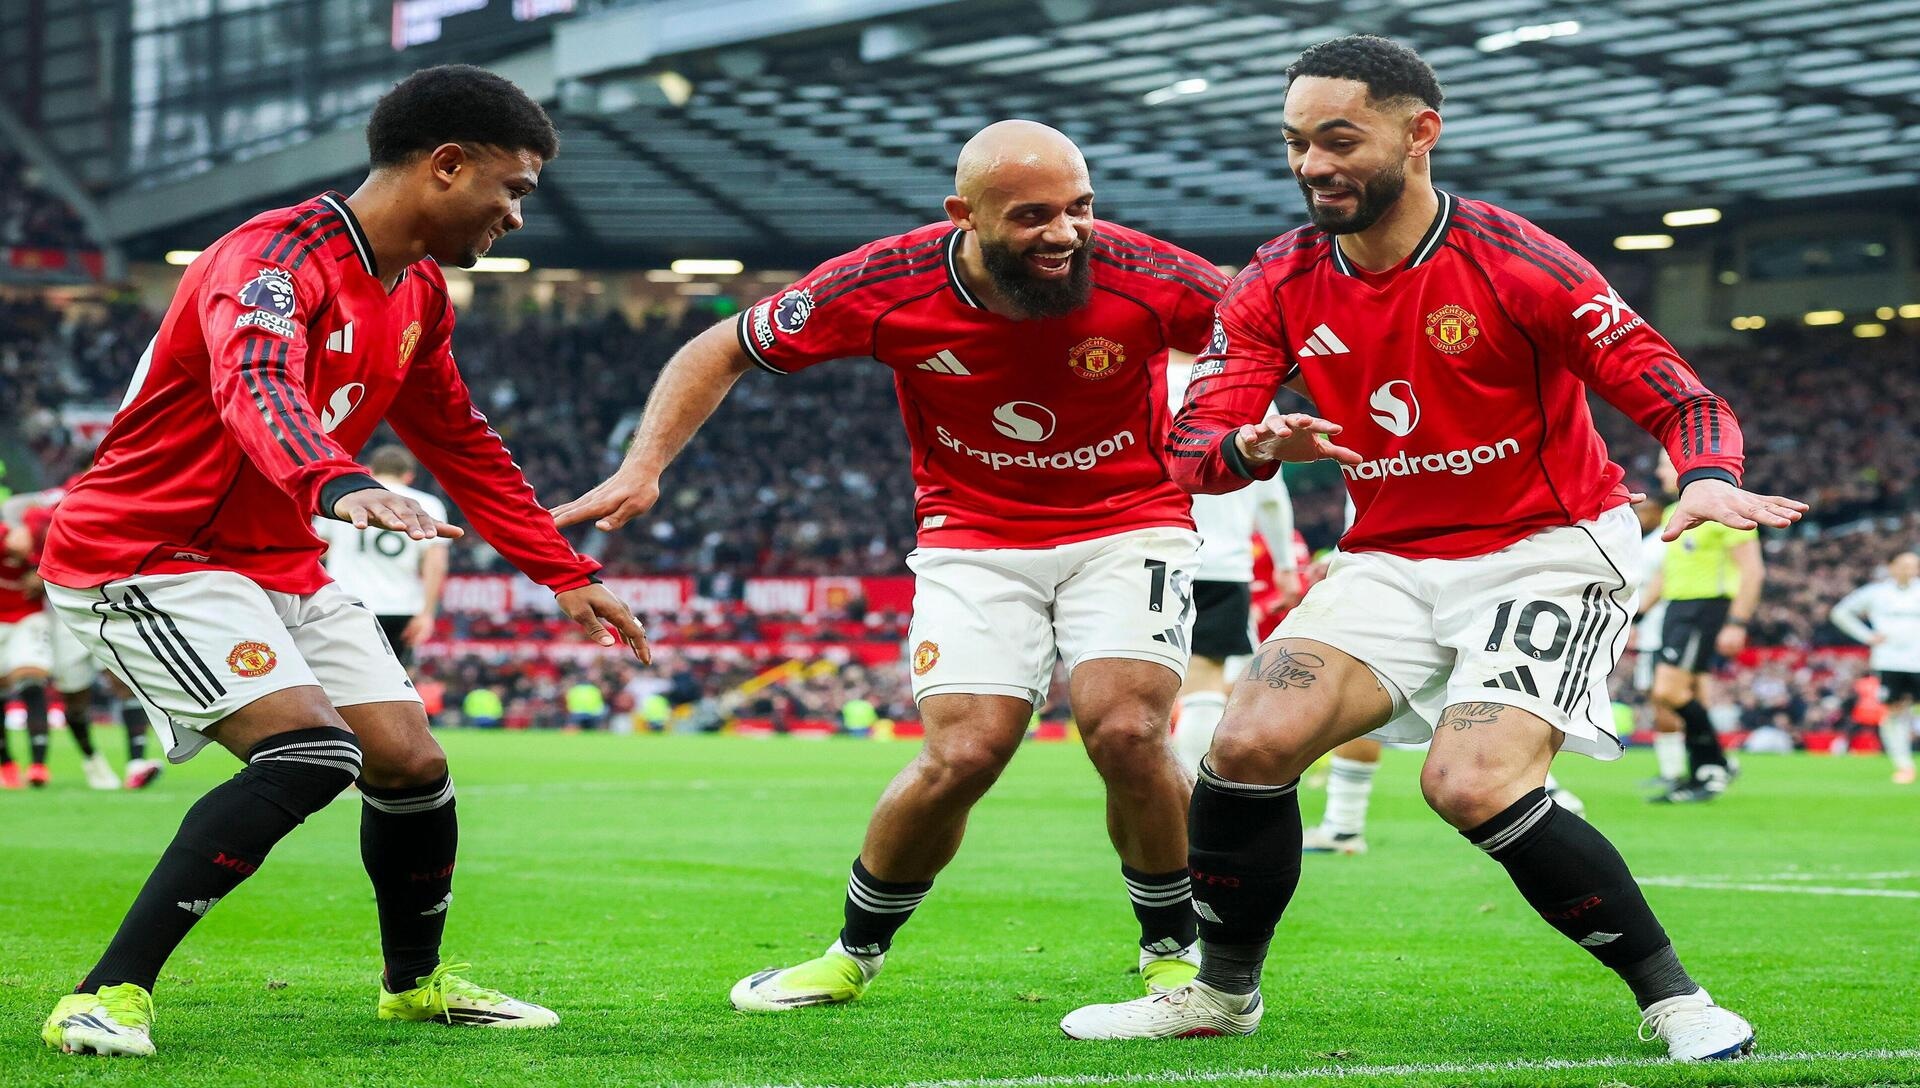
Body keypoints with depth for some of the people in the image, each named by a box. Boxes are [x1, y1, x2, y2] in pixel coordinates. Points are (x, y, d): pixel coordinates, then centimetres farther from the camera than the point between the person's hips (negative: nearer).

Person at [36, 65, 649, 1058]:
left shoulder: (418, 296, 8)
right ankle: (108, 998, -24)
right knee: (313, 748, -26)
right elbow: (256, 393, -43)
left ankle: (415, 980, 30)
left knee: (412, 762, 4)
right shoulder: (275, 258, -22)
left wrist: (565, 575, 21)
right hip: (143, 557, -9)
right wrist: (335, 484, -62)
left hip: (279, 566, 9)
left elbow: (461, 445, 22)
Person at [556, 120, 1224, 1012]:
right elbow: (721, 351, -4)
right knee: (962, 754, -15)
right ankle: (855, 951, 13)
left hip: (1127, 524, -1)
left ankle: (1173, 951, 4)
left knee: (1127, 731, -23)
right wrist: (644, 466, -15)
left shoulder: (1144, 278, -23)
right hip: (972, 532, 1)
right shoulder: (887, 285, -19)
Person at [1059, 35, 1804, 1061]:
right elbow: (1189, 448, -7)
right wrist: (1257, 446, -31)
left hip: (1546, 552, -5)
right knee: (1249, 744, -12)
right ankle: (1223, 993, 9)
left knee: (1475, 783, -26)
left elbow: (1682, 400, -17)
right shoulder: (1279, 283, -2)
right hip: (1392, 562, 5)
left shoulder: (1512, 263, -17)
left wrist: (1708, 480, -39)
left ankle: (1671, 998, -10)